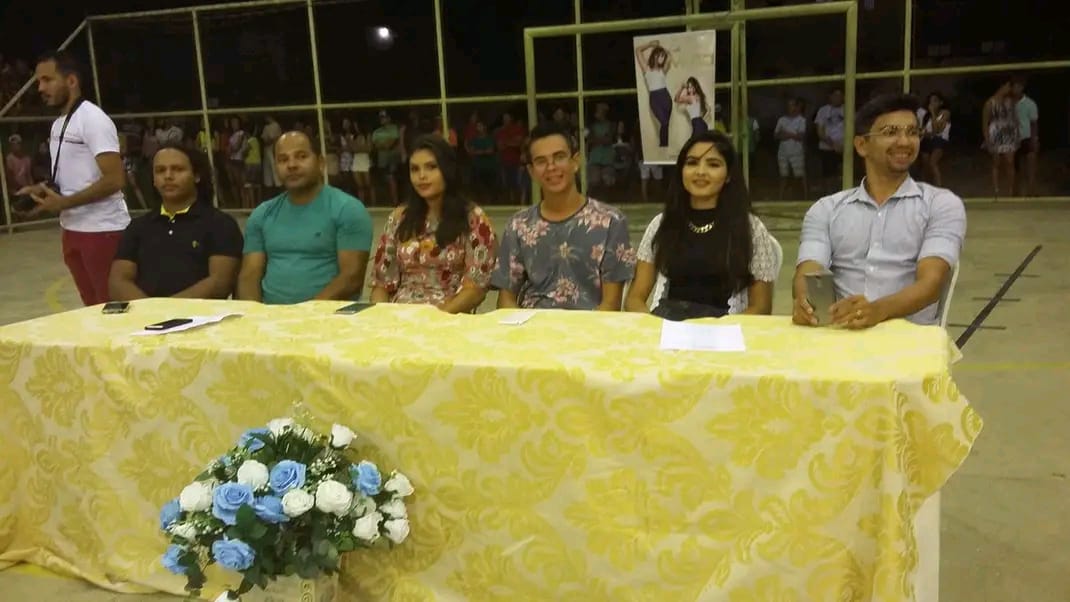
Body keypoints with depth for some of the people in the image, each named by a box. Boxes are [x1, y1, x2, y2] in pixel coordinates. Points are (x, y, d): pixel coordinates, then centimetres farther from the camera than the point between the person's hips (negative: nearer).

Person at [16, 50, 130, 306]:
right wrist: (43, 190, 4)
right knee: (93, 306, 14)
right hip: (73, 230, 9)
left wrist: (63, 203, -17)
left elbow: (115, 180, -20)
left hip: (102, 230, -9)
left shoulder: (93, 119, -13)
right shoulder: (58, 124, 14)